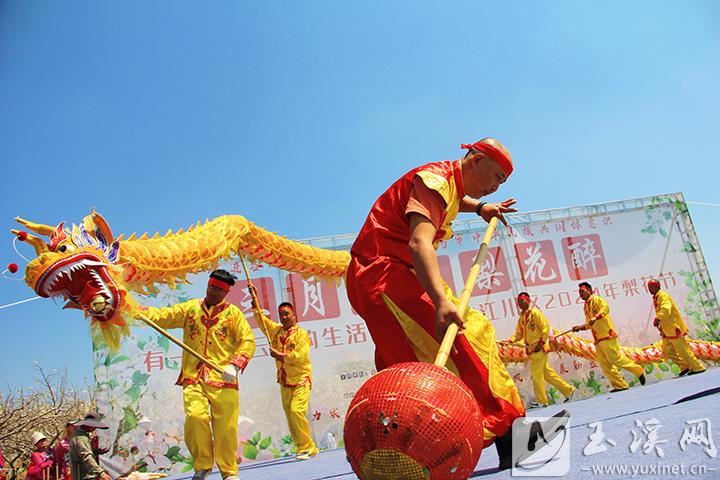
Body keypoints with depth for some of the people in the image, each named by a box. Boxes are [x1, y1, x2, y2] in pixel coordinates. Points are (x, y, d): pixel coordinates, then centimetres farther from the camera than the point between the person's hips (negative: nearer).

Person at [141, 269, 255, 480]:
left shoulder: (233, 313, 8)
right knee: (195, 416, -18)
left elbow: (248, 341, 1)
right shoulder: (190, 308, 15)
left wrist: (235, 365, -14)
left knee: (226, 427, -2)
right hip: (193, 377, 1)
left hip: (223, 378, -1)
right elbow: (162, 316, 10)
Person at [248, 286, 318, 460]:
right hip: (284, 382, 6)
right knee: (289, 415, 5)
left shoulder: (301, 334, -8)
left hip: (301, 381, -6)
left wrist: (279, 355, -14)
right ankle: (303, 448, 15)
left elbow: (299, 356, -18)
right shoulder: (276, 330, 9)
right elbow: (261, 317, 12)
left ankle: (307, 447, -6)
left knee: (296, 411, -18)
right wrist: (254, 297, 7)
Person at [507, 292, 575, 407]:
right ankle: (567, 389, 24)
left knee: (536, 372, -6)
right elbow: (519, 334, 15)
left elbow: (545, 327, -14)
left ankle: (541, 400, 5)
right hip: (531, 349, 8)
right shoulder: (521, 317, 12)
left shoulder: (535, 312, -11)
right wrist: (510, 340, -2)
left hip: (540, 348, -8)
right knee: (546, 372, 12)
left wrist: (541, 343, -19)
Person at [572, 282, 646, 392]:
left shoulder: (597, 299, -3)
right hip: (597, 339, 8)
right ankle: (620, 385, 7)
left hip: (607, 335, -8)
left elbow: (605, 308, -24)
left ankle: (639, 371, 11)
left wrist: (596, 318, -37)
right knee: (605, 365, 3)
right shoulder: (585, 306, 21)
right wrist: (580, 327, 11)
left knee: (616, 359, -10)